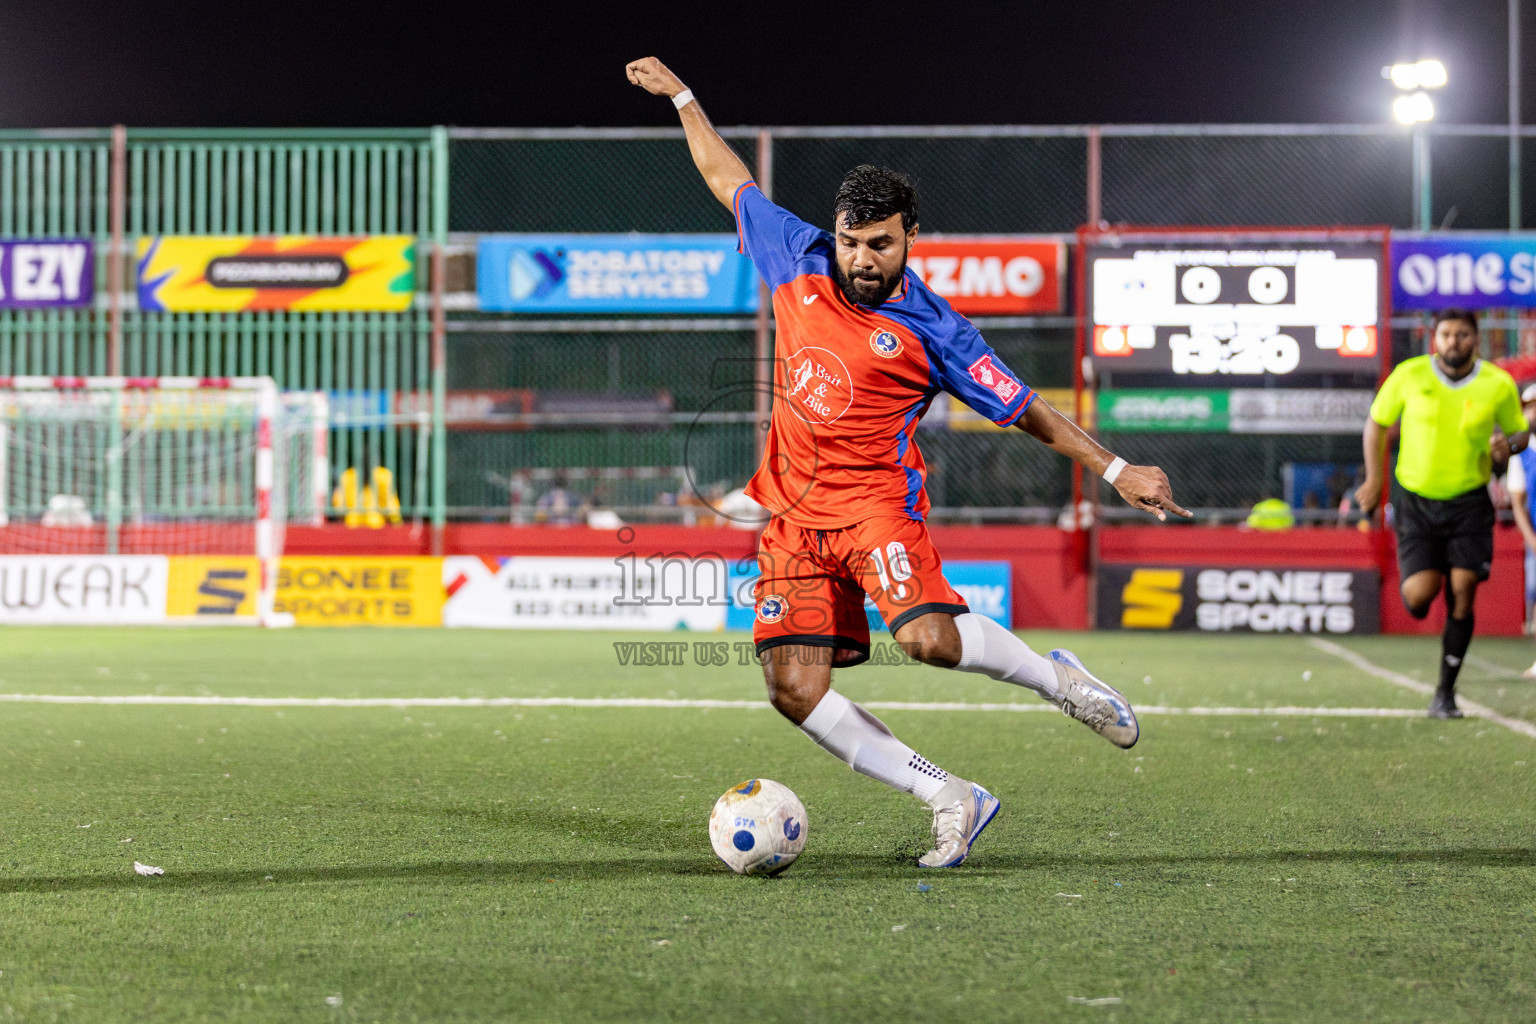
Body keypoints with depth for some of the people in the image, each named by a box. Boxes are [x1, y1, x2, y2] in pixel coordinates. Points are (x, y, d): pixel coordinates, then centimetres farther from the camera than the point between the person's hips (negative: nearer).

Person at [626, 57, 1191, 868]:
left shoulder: (930, 329, -7)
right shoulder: (798, 261, 4)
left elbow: (1023, 410, -2)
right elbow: (730, 181, 19)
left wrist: (1115, 471, -7)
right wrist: (680, 97, 24)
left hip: (874, 498, -4)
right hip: (792, 511, 4)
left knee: (928, 635, -30)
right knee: (795, 691, -10)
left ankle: (1055, 677, 1)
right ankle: (949, 799, -1)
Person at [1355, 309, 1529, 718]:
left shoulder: (1498, 385, -4)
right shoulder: (1409, 375, -6)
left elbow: (1520, 430, 11)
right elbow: (1377, 423, 8)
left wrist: (1510, 444, -13)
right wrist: (1374, 479, 1)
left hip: (1469, 503, 1)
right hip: (1416, 500, 0)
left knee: (1462, 595, -7)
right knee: (1420, 594, -13)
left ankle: (1445, 693, 7)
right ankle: (1416, 599, 29)